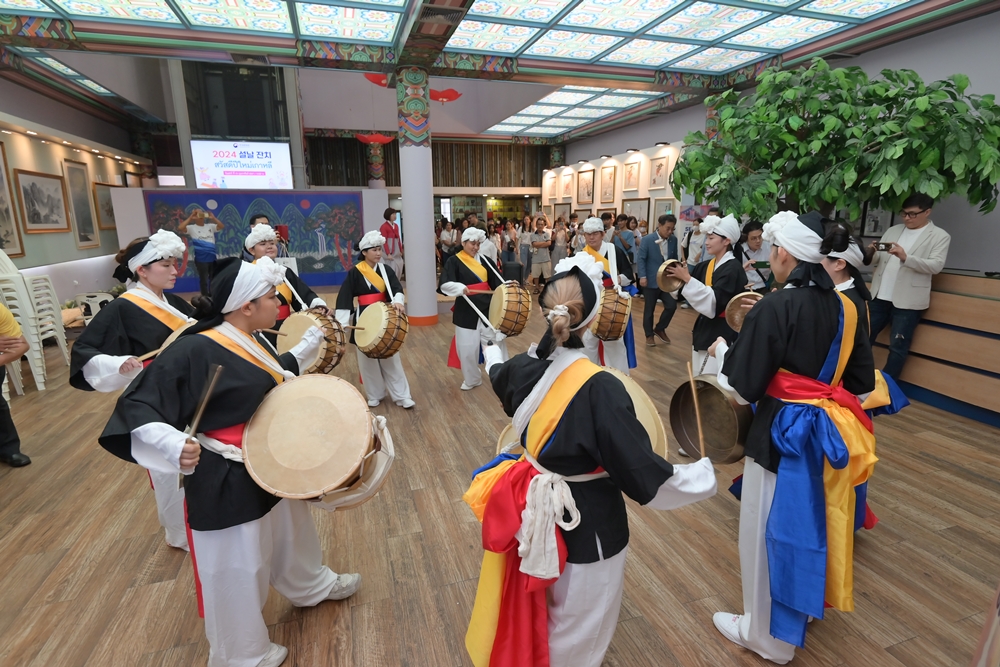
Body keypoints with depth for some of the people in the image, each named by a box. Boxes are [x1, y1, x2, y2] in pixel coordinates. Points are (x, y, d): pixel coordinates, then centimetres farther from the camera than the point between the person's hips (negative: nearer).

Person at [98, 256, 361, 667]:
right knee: (236, 567, 11)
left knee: (290, 528, 29)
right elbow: (138, 409, -24)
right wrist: (174, 446, -41)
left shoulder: (253, 342, 0)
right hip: (225, 479, -9)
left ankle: (311, 585, 57)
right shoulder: (195, 351, -26)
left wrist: (311, 342, 17)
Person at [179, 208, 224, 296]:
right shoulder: (192, 228, -2)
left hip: (212, 257, 4)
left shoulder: (210, 226, 8)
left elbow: (222, 226, -5)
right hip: (201, 258, -4)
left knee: (213, 279, 12)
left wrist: (213, 217, -14)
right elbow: (180, 228, -18)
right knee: (203, 279, 4)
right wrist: (190, 217, -15)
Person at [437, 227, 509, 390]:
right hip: (467, 310, -3)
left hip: (488, 306, 3)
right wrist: (461, 288, -36)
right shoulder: (454, 261, -5)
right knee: (467, 347, 4)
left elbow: (496, 280, 6)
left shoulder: (484, 260, 9)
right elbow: (444, 284, -18)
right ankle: (472, 379, 25)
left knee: (497, 341, 4)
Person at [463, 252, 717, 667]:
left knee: (531, 614, 34)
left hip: (533, 510, 6)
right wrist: (704, 475, -6)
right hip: (587, 524, -6)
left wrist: (492, 354, 40)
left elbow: (499, 377, 16)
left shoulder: (522, 368, -11)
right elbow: (643, 475, -25)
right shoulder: (600, 388, -30)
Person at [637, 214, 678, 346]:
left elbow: (674, 258, 13)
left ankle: (659, 329, 22)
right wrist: (642, 276, -20)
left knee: (672, 306, 0)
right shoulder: (647, 240, -11)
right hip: (651, 280, -4)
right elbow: (641, 259, -12)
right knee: (649, 309, 6)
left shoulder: (674, 240, 3)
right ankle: (649, 335, 21)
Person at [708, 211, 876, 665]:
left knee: (771, 527, 9)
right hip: (828, 431, 8)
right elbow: (862, 382, 9)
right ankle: (802, 607, 48)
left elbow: (742, 387, -21)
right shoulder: (843, 306, 1)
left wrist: (721, 349, -4)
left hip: (784, 432, -8)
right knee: (811, 519, 24)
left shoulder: (775, 307, -22)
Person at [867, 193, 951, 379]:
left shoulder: (940, 236, 2)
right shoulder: (892, 230, 15)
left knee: (897, 348, 0)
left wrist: (906, 257, -27)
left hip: (907, 301, -4)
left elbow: (936, 265, -11)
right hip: (880, 297, 5)